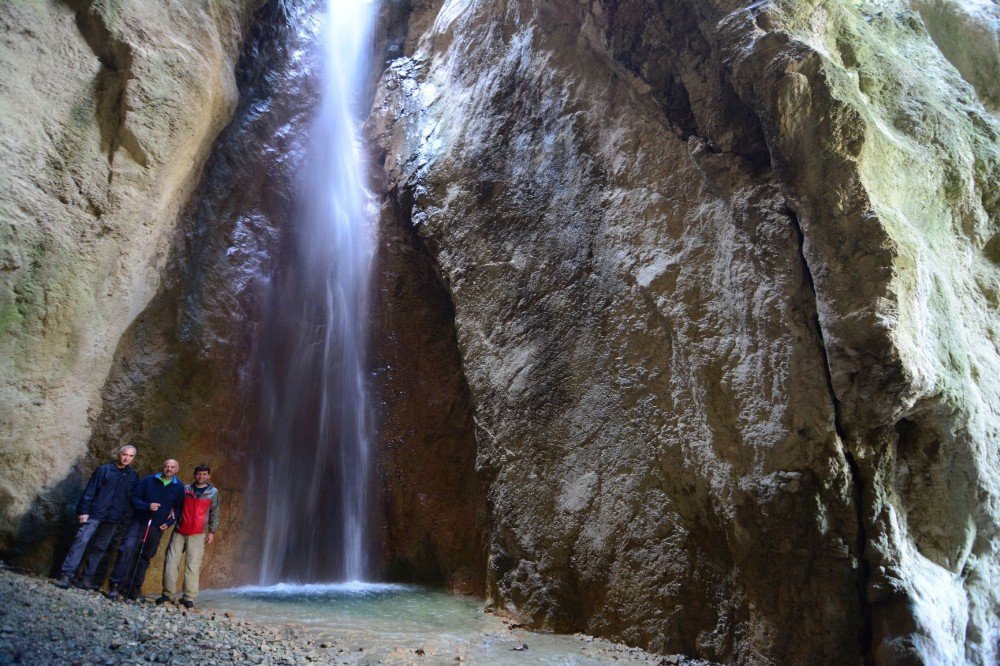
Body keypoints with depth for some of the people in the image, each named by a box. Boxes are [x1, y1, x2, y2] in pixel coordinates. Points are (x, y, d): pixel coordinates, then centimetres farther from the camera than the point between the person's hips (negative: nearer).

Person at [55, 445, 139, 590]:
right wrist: (84, 511, -8)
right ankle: (67, 575, -13)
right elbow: (89, 491, -1)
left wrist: (124, 517, 3)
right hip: (95, 514, -3)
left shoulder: (133, 476, 9)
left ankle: (87, 578, 12)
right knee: (81, 540, -14)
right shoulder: (103, 470, 2)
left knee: (100, 548, 6)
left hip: (114, 519, 3)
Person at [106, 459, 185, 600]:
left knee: (145, 558, 9)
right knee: (127, 549, -19)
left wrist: (169, 522, -5)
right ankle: (116, 585, -14)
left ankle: (133, 588, 20)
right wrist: (147, 506, -16)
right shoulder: (149, 480, 1)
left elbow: (179, 508, 8)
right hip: (139, 522, -2)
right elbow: (134, 498, 1)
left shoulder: (179, 487, 4)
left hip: (157, 528, 2)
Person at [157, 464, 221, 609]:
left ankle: (189, 597, 0)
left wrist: (212, 531, 1)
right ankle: (168, 594, 10)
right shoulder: (185, 489, 11)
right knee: (171, 562, -1)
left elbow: (214, 514, 7)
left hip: (198, 534, -2)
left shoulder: (213, 492, 7)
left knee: (193, 565, -6)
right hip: (179, 531, 2)